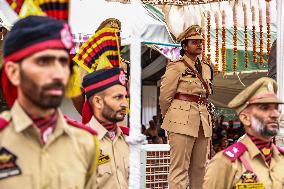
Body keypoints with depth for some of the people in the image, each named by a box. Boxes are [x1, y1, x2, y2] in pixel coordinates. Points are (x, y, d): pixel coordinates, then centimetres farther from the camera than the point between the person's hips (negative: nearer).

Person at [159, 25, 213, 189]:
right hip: (183, 120, -7)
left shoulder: (206, 68, 16)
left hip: (204, 121, 7)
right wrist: (169, 119, 11)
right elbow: (165, 97, 0)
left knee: (199, 168, 9)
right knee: (179, 168, -8)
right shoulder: (176, 67, -3)